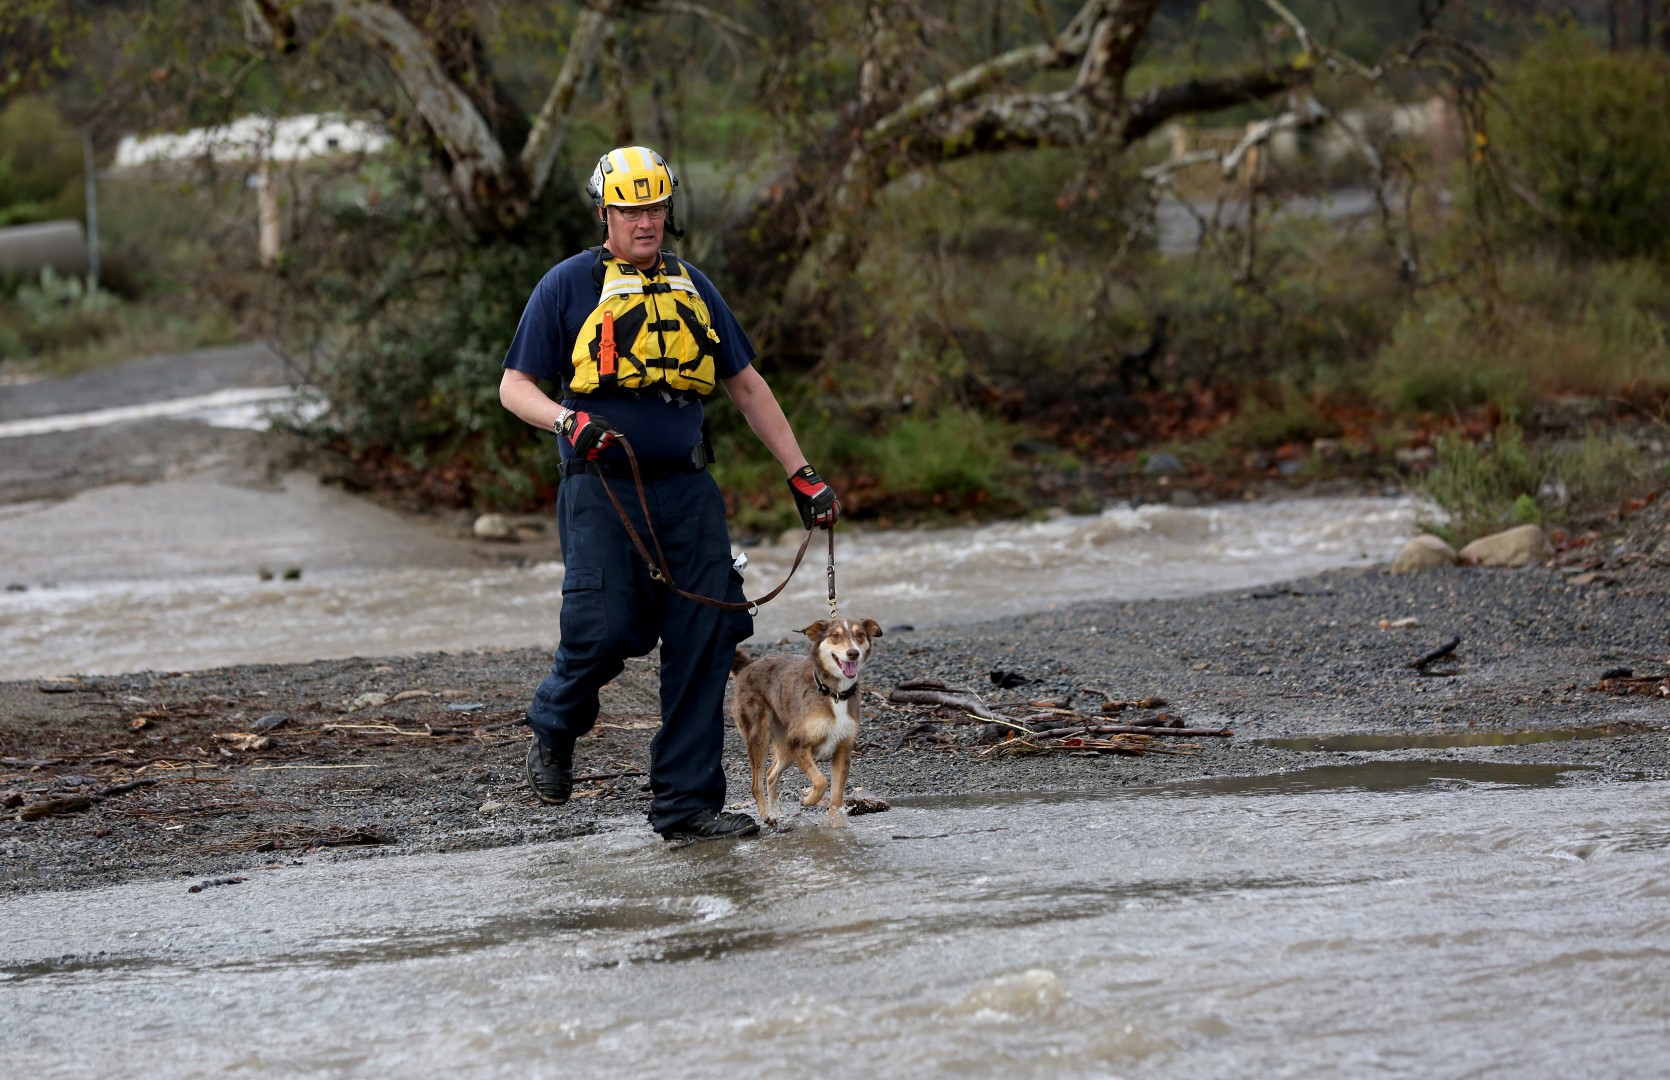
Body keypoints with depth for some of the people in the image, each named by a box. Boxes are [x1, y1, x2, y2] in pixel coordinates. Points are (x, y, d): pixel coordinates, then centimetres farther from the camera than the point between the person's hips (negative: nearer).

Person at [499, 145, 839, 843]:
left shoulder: (691, 287, 17)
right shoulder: (569, 285, 4)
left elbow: (746, 386, 22)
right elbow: (514, 387, 3)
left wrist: (801, 474, 16)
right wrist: (567, 421, -18)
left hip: (687, 487, 4)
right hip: (602, 487, -4)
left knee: (705, 640, -3)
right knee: (603, 629, -17)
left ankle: (687, 801, 5)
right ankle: (554, 729, 16)